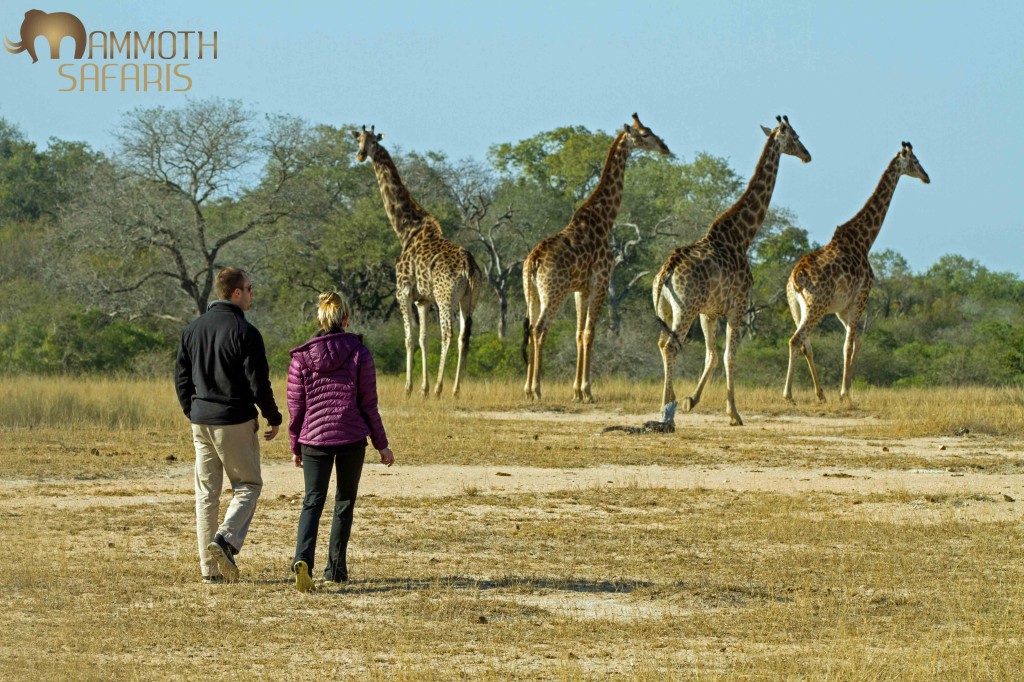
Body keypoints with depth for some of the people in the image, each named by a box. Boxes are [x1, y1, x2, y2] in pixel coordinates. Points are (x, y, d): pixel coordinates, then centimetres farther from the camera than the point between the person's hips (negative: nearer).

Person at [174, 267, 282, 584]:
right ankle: (226, 539, -16)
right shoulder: (245, 333, -12)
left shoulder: (193, 329, 8)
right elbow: (258, 383, -12)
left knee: (206, 492, 8)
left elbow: (181, 377, 12)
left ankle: (210, 568, 7)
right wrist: (274, 418, 0)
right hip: (236, 421, -6)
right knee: (248, 485, 7)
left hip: (201, 421, 6)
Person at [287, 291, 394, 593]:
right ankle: (335, 568, 17)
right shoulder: (359, 353, -3)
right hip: (352, 439, 0)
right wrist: (381, 444, 7)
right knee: (344, 501, 15)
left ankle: (303, 559, -23)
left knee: (313, 502, 1)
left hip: (314, 439, 0)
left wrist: (295, 446, 14)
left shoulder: (302, 357, -1)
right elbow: (368, 404, -1)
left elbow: (296, 406, 2)